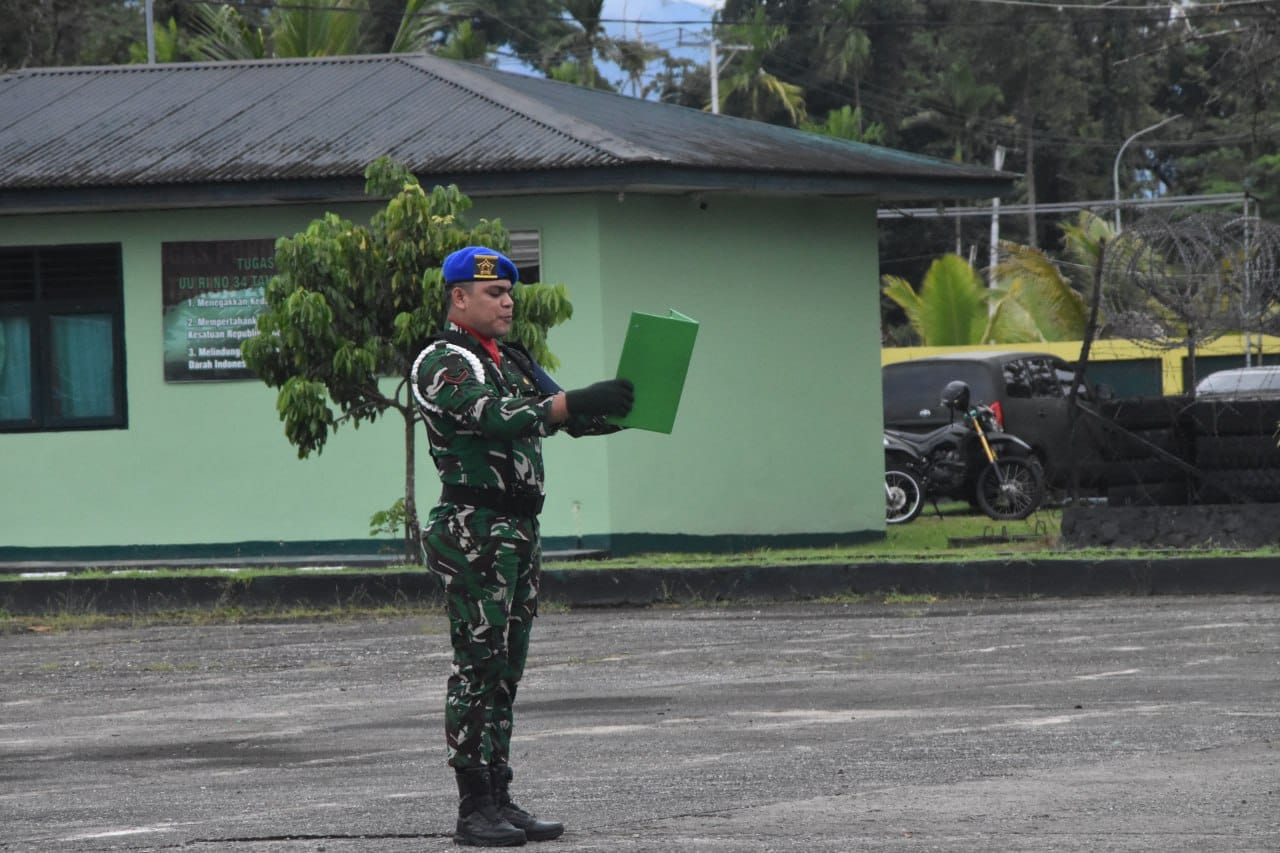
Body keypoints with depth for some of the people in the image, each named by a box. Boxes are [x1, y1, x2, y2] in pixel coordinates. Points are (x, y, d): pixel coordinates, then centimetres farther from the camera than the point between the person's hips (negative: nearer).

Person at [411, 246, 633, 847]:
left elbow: (566, 416, 21)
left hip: (519, 530, 9)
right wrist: (576, 403, -32)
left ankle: (499, 800, 12)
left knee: (505, 672, 9)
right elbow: (494, 416, -24)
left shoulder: (511, 362, 21)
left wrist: (627, 407, 2)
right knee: (478, 667, -9)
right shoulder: (443, 363, -8)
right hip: (473, 532, -9)